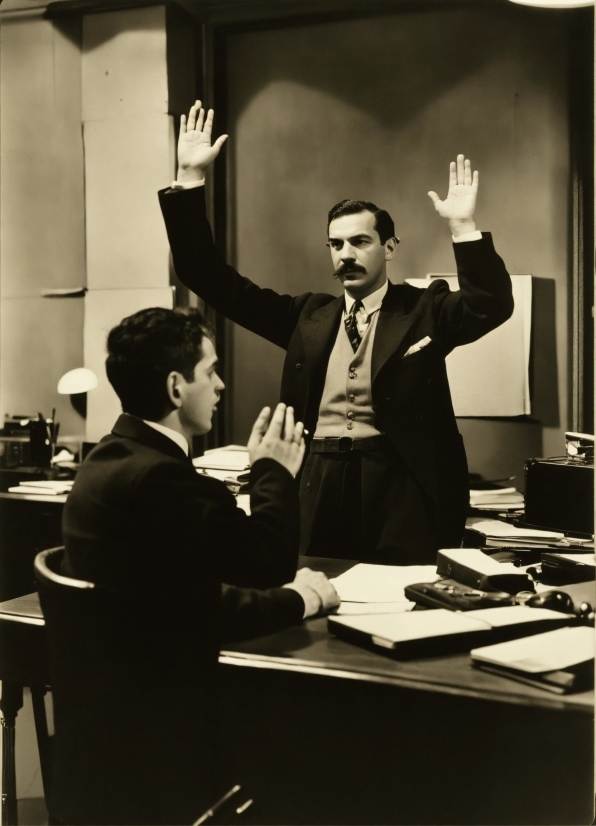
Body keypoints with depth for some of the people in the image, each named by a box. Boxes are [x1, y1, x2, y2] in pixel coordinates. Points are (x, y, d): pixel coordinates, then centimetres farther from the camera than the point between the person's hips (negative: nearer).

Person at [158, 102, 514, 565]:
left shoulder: (423, 311, 5)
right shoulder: (309, 315, 13)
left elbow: (492, 305, -12)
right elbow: (215, 281, 11)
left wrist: (464, 227, -23)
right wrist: (191, 179, 4)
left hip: (399, 489, -3)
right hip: (320, 488, 3)